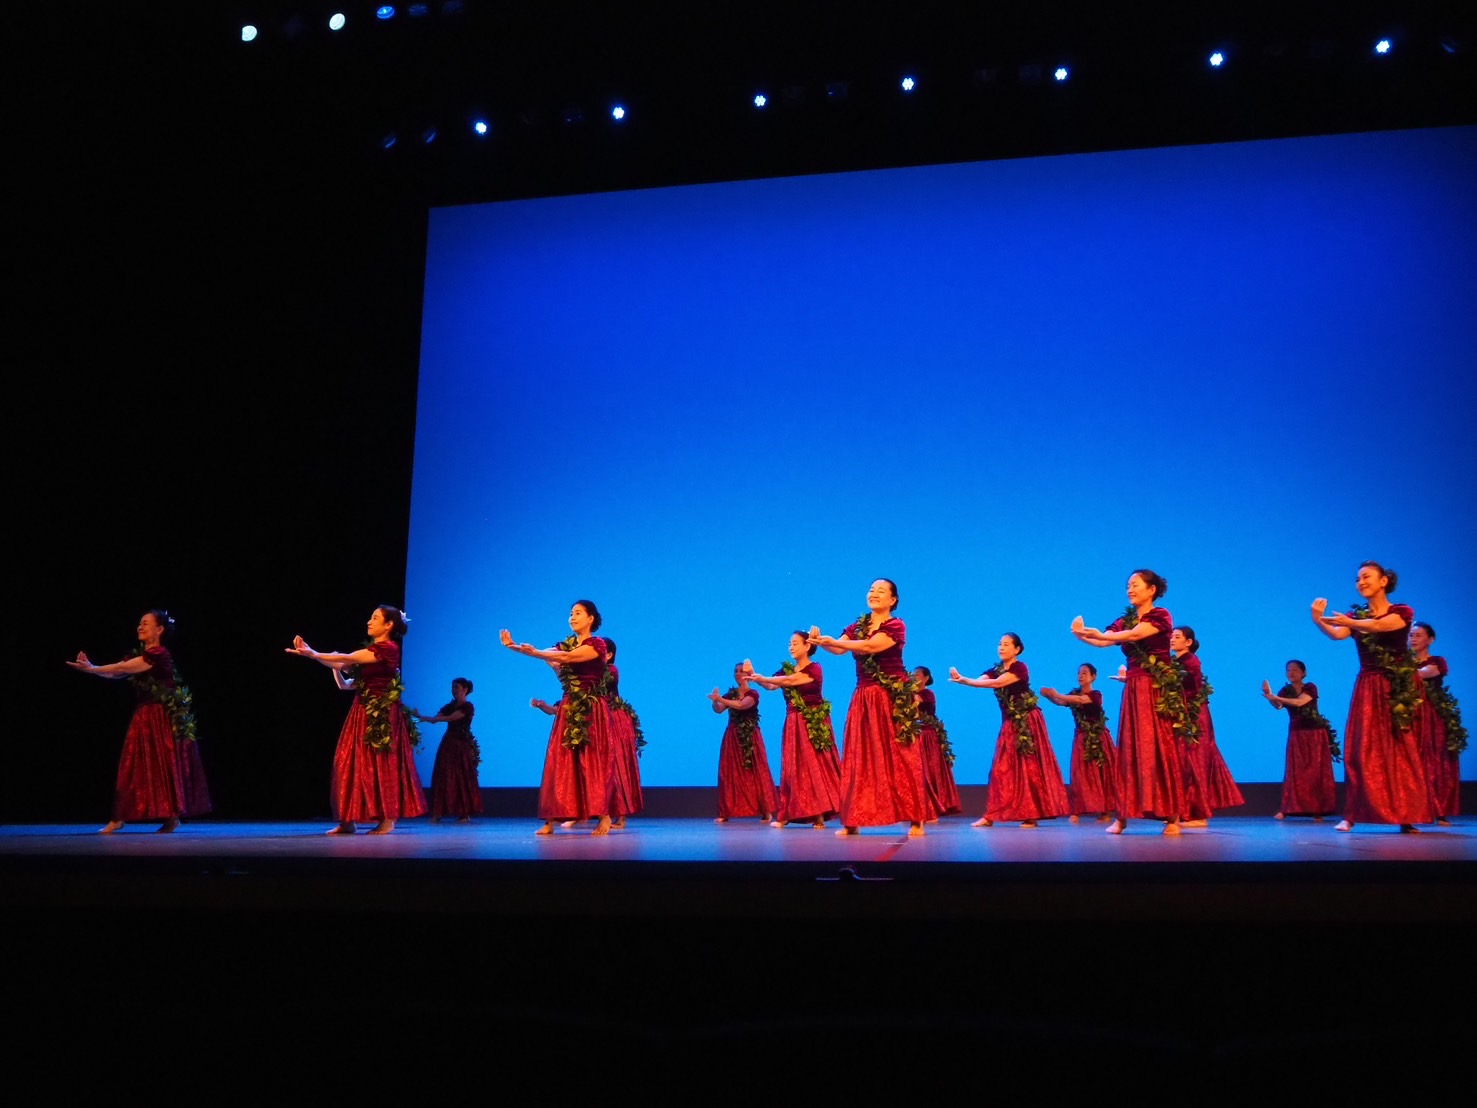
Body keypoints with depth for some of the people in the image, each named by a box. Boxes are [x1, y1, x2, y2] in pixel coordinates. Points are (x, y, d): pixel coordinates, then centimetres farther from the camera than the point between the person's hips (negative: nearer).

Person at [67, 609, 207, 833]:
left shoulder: (159, 655, -14)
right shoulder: (141, 654, 13)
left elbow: (123, 668, -18)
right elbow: (117, 674, 2)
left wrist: (92, 669, -15)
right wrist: (91, 667, -10)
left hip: (163, 718, -8)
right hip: (143, 716, 8)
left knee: (163, 766, -3)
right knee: (133, 766, 7)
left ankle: (172, 817, 5)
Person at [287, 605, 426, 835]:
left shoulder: (388, 649, -10)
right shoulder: (371, 650, 16)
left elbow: (347, 659, -17)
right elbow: (346, 684, 16)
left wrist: (313, 654, -17)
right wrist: (335, 667, 2)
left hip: (381, 714, -8)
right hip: (362, 712, 8)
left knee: (381, 764, -4)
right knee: (351, 764, 4)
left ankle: (388, 819, 4)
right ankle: (349, 821, 8)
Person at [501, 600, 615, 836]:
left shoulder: (597, 644, -5)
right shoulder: (565, 644, 14)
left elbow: (568, 657, -20)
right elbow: (542, 653, -3)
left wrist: (535, 653, -28)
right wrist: (514, 647, -18)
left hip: (592, 710, -6)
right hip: (568, 709, 6)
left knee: (593, 762, -7)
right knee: (560, 763, 0)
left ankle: (604, 817, -1)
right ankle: (552, 820, -2)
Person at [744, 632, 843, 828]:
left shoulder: (814, 669, -7)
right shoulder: (787, 669, 11)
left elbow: (790, 681, -21)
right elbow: (771, 686, -4)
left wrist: (760, 678, -22)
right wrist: (754, 676, -21)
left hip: (814, 724, -5)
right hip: (793, 723, 5)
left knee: (815, 766, -6)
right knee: (793, 768, 3)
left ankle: (820, 814, -4)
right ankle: (786, 815, 3)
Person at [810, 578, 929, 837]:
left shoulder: (895, 626, -5)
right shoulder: (857, 626, 12)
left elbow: (870, 646, -21)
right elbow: (839, 648, -4)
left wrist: (832, 641, -25)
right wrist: (820, 641, -25)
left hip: (893, 698, -5)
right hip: (863, 698, 5)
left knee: (897, 757, -5)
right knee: (859, 758, 2)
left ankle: (916, 820, 1)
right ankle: (852, 821, 5)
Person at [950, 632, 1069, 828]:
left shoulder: (1020, 668, -11)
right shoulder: (995, 669, 9)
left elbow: (997, 683, -24)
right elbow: (980, 681, -10)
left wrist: (965, 681, -30)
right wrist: (962, 679, -31)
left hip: (1027, 722, -6)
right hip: (1009, 723, 6)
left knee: (1029, 766, -4)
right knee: (1001, 768, 2)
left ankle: (1032, 815, 0)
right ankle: (990, 815, 2)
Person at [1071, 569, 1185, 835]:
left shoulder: (1160, 616, -2)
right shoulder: (1124, 620, 14)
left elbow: (1135, 635, -20)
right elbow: (1104, 641, -4)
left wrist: (1099, 634, -30)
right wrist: (1082, 635, -23)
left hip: (1158, 690, -5)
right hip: (1132, 690, 5)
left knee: (1159, 748, -7)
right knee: (1129, 750, 1)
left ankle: (1172, 817, -3)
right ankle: (1122, 816, 2)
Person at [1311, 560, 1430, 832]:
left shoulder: (1402, 612, 1)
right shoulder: (1356, 615, 9)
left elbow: (1379, 625, -22)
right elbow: (1337, 634, -12)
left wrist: (1350, 622, -39)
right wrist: (1319, 621, -32)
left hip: (1399, 689, -2)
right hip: (1367, 688, 2)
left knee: (1401, 751, -2)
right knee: (1362, 750, -4)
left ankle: (1405, 817, 1)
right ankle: (1351, 815, -6)